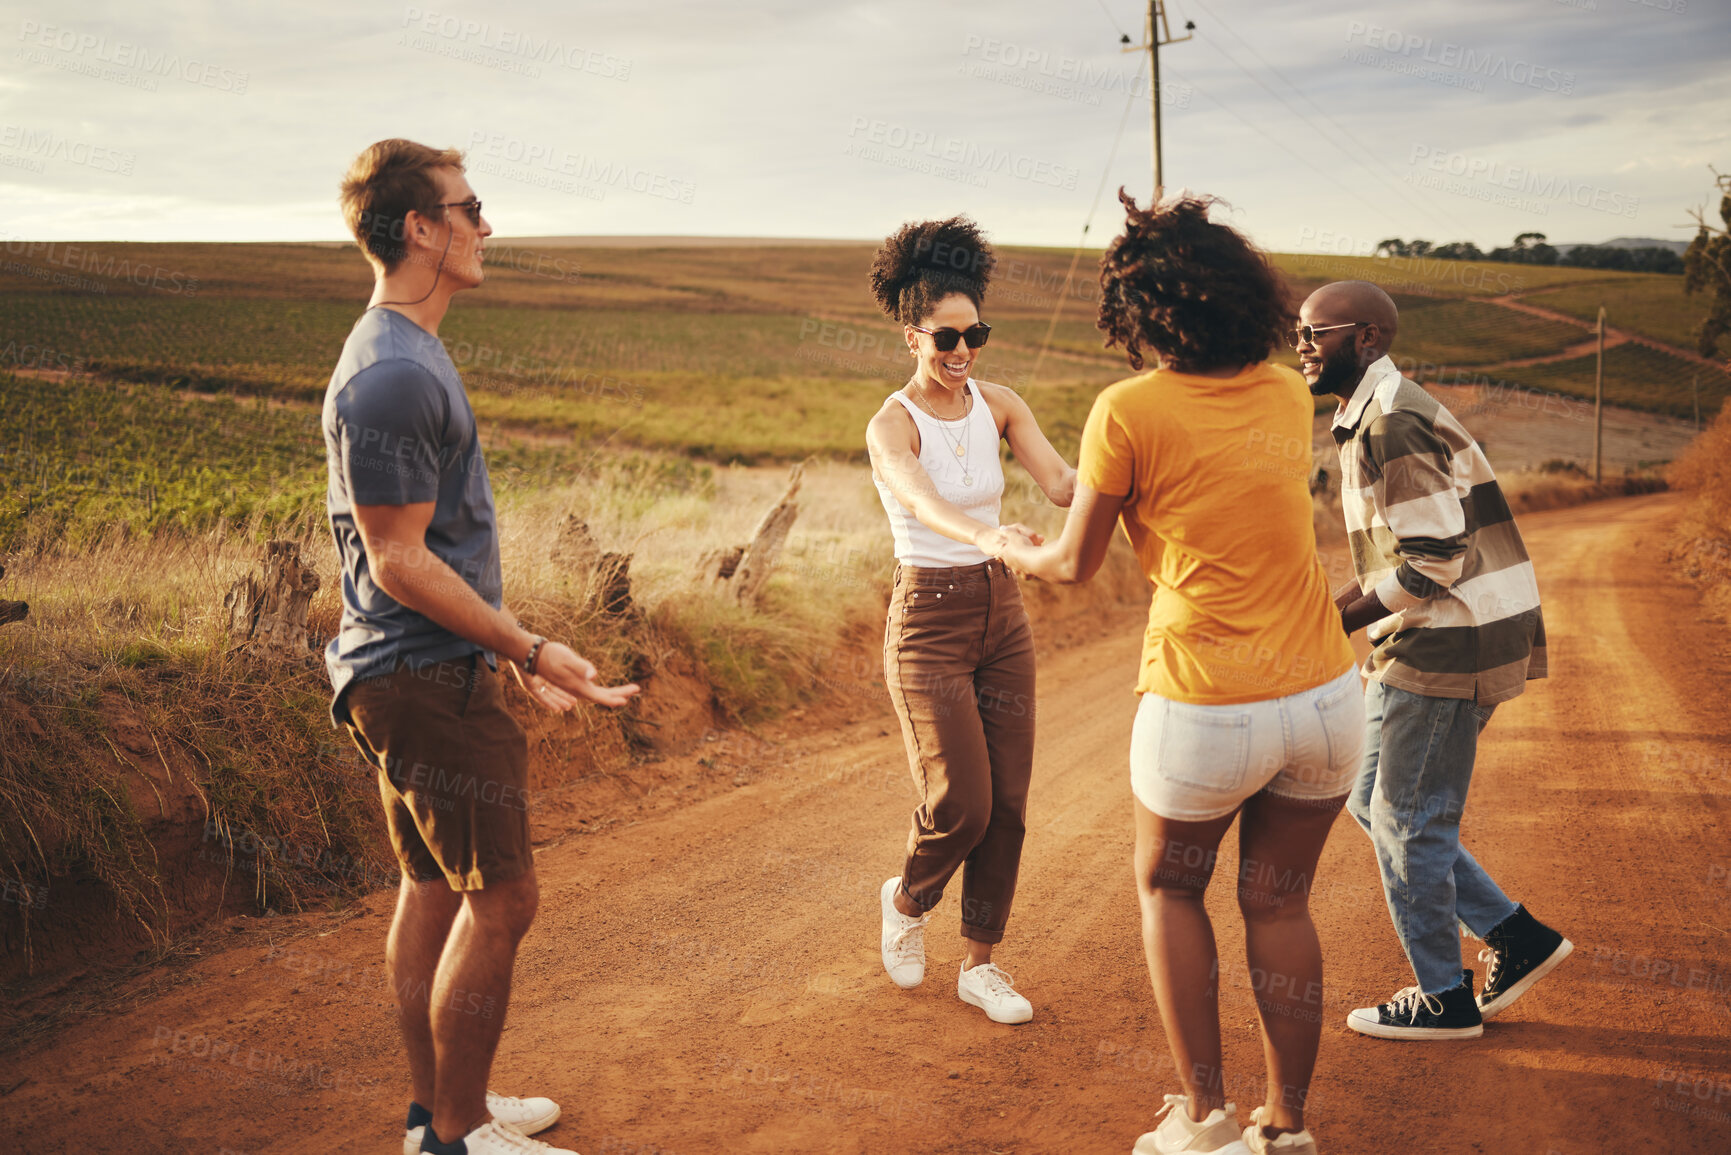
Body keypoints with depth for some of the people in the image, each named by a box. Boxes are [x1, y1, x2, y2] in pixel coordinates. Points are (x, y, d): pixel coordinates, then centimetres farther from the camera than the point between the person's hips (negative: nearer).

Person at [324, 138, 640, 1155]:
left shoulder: (406, 355, 15)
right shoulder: (394, 376, -19)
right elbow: (400, 563, -20)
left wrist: (518, 654, 20)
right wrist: (532, 649, -16)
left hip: (427, 670, 11)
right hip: (428, 679, -11)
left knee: (435, 889, 16)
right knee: (500, 899, -4)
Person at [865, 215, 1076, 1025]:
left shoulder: (999, 405, 2)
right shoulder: (892, 425, -14)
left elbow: (1059, 483, -11)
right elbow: (923, 501, -35)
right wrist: (985, 534, -55)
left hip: (1001, 615, 5)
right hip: (928, 622, -5)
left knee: (1008, 802, 5)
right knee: (960, 803, -9)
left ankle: (981, 965, 21)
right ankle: (906, 902, 25)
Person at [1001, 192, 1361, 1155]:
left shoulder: (1129, 411, -11)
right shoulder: (1288, 395, 5)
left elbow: (1077, 565, 0)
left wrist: (1020, 553, 22)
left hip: (1206, 712, -4)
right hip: (1324, 694, 5)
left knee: (1169, 888, 20)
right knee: (1279, 904, 18)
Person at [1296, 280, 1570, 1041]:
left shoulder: (1394, 422, -18)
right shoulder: (1373, 418, 15)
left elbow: (1431, 563, -22)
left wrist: (1334, 622, -18)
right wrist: (1330, 608, 13)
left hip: (1451, 645, -10)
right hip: (1429, 643, 10)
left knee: (1408, 820, 2)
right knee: (1372, 801, 16)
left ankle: (1443, 1000, 18)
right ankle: (1517, 940, 23)